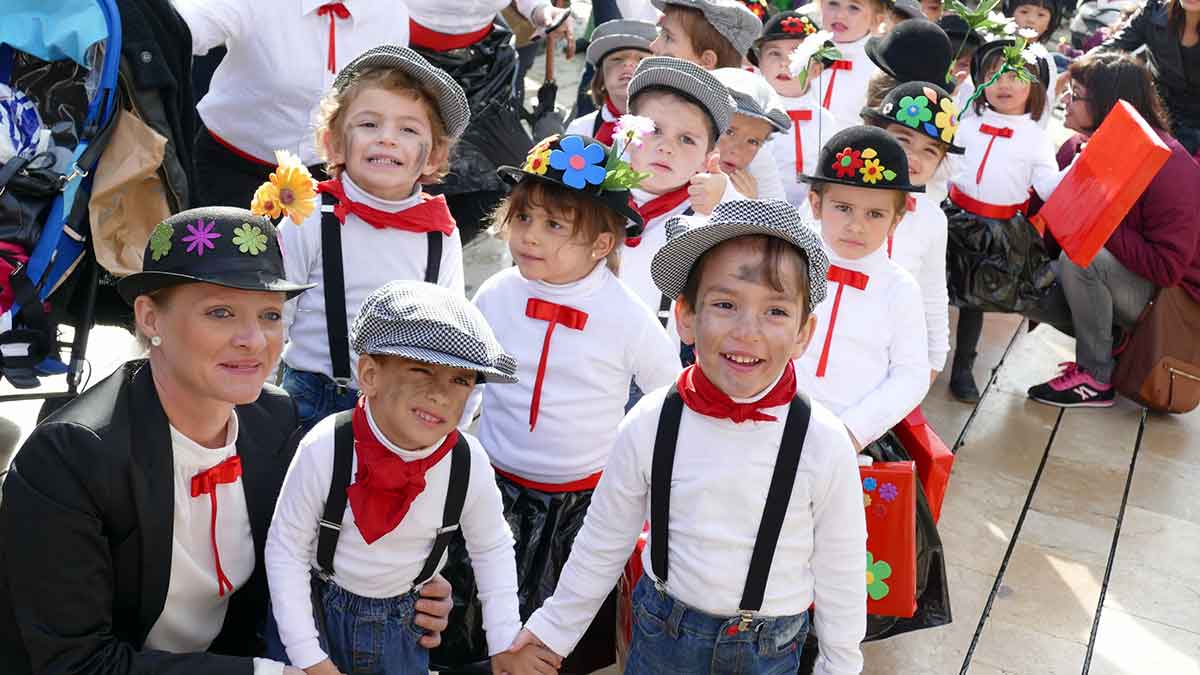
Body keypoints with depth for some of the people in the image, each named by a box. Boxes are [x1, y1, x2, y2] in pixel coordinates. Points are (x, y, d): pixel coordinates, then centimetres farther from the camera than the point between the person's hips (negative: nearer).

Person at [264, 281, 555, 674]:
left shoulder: (470, 465, -20)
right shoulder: (325, 450, -28)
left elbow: (492, 548, -1)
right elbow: (285, 550, -16)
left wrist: (505, 642, -2)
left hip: (402, 623, 2)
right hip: (315, 610, -2)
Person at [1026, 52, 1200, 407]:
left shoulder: (1171, 168, -23)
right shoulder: (1079, 146, -2)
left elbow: (1167, 268, -26)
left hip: (1168, 297, -7)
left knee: (1079, 258, -32)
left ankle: (1095, 378, -17)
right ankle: (1113, 341, 5)